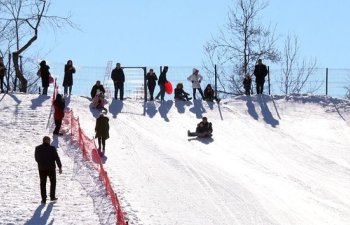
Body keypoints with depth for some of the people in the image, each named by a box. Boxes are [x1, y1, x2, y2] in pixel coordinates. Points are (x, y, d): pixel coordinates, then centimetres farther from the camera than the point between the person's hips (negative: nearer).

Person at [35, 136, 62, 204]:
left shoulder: (38, 148, -4)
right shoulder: (52, 148, -13)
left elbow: (36, 158, 8)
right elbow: (57, 158, -11)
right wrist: (60, 167, -4)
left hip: (41, 168, 2)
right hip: (51, 168, -2)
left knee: (43, 183, 9)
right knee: (53, 182, 18)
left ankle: (43, 199, 6)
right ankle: (52, 197, 21)